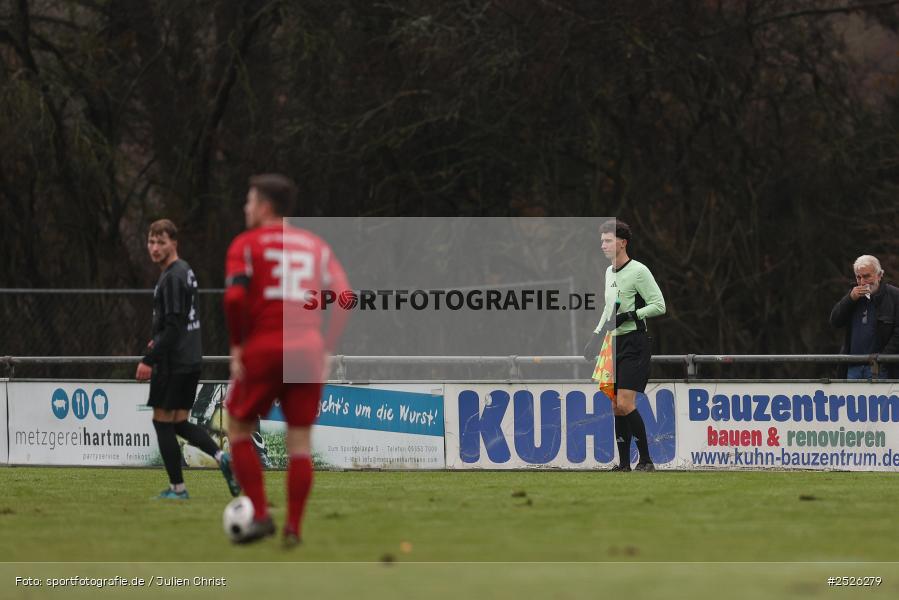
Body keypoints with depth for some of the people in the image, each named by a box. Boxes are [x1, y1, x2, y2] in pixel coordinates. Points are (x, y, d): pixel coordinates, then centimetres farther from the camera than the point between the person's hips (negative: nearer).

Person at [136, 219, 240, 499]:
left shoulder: (172, 278, -17)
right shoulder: (186, 272, 14)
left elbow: (172, 327, -23)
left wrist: (148, 360, -22)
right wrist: (158, 341, 22)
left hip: (173, 362, -9)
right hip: (191, 360, 9)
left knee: (162, 421, 0)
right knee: (179, 422, 13)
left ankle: (177, 487, 2)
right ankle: (221, 457, -4)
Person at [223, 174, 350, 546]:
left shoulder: (247, 244, 1)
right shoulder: (316, 246, 13)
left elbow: (234, 298, -14)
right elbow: (343, 298, 3)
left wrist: (237, 345, -4)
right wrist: (326, 349, 7)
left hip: (262, 348, -3)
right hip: (308, 350, 3)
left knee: (239, 429, 11)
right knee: (300, 439, 8)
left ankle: (260, 516, 0)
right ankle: (294, 528, 3)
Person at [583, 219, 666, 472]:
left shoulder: (638, 271, -11)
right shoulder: (609, 272, 15)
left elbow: (659, 305, -13)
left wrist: (629, 315, -19)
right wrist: (597, 333, 21)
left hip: (633, 344, -8)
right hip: (614, 343, 8)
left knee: (625, 404, -15)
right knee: (616, 406, 4)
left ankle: (646, 460, -8)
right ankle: (624, 462, 8)